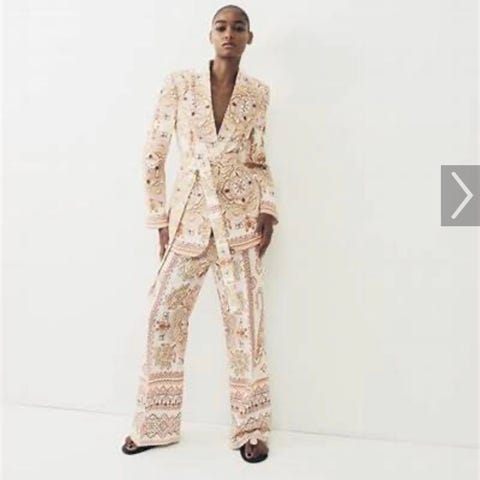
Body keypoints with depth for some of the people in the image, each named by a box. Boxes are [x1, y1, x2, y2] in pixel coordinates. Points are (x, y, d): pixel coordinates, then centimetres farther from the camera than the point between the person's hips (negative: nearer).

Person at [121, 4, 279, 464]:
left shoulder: (258, 92, 5)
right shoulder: (179, 83, 0)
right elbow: (153, 154, 2)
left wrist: (268, 207, -1)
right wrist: (160, 218, 0)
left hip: (239, 217, 0)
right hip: (189, 216, 0)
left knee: (244, 321, 2)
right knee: (163, 316, 3)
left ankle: (251, 428, 17)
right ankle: (155, 424, 21)